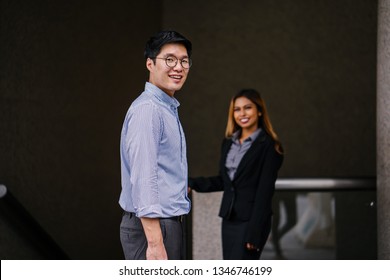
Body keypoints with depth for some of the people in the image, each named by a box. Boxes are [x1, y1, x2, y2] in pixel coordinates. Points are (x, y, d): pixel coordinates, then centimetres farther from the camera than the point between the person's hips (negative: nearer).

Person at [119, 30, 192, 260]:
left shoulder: (169, 109, 16)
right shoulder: (147, 110, -16)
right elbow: (143, 180, -23)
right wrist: (155, 244, -26)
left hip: (168, 222, 10)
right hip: (151, 226, -10)